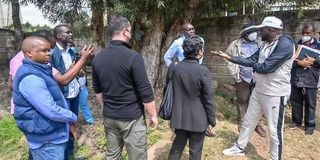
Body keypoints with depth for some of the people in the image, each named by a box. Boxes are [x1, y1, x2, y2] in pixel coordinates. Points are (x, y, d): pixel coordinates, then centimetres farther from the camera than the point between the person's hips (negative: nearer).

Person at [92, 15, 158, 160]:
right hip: (131, 117, -6)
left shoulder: (98, 58, 2)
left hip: (109, 117, 7)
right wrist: (153, 115, -5)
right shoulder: (133, 57, -18)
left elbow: (97, 89, 12)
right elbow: (145, 91, -17)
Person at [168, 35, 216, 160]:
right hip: (197, 119, -4)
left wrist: (171, 112, 19)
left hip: (179, 116, 4)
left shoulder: (174, 68, -5)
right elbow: (208, 99, -14)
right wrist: (212, 120, -1)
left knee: (177, 146, 21)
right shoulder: (203, 71, -19)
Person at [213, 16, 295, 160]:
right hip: (259, 91, 9)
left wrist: (255, 65, -6)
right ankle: (239, 148, 37)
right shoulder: (266, 43, 7)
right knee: (248, 121, 19)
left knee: (275, 131, 7)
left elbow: (265, 67, -27)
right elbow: (251, 60, 9)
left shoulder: (285, 44, -22)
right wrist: (229, 57, 3)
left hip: (275, 95, -8)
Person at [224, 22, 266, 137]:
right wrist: (234, 74, -5)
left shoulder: (259, 44, 8)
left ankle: (256, 124, 21)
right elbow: (229, 59, 2)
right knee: (242, 101, 8)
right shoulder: (236, 44, 0)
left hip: (257, 78, 2)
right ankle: (241, 124, 22)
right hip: (243, 78, -2)